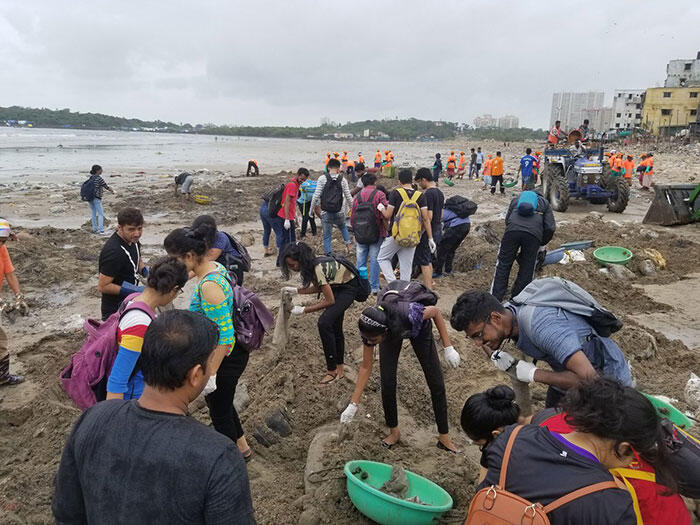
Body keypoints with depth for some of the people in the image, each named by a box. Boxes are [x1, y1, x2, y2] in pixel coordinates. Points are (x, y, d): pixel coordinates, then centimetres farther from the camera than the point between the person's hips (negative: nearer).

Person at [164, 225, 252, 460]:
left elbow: (225, 336, -30)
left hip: (225, 358, -9)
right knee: (219, 400, 28)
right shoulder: (216, 267, -3)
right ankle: (242, 446, 49)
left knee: (219, 410, 14)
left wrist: (210, 374, -24)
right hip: (233, 352, 9)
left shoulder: (209, 287, -31)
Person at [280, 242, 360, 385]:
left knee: (324, 322, -22)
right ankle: (339, 370, 28)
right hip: (337, 285, 10)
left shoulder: (318, 269, -33)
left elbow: (330, 300, -27)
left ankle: (333, 371, -11)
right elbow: (319, 287, 7)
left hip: (349, 286, -10)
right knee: (335, 327, 15)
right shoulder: (311, 264, -8)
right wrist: (296, 290, -1)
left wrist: (303, 310, -24)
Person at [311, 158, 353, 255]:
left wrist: (312, 209, 3)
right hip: (339, 212, 2)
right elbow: (348, 197, 4)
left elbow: (316, 195, -7)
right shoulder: (342, 180, 0)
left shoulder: (322, 178, -6)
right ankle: (348, 242, 14)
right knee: (343, 226, 32)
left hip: (326, 213, -2)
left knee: (327, 236, 7)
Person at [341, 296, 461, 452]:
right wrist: (353, 405, -21)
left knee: (436, 383, -3)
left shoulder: (407, 314, -47)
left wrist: (448, 348, -24)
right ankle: (394, 432, 14)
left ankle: (444, 437, 14)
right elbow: (366, 367, -21)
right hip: (391, 334, 2)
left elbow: (436, 312, -24)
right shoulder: (369, 331, -34)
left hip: (418, 328, -1)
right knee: (387, 383, -10)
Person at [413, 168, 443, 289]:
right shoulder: (440, 193, 11)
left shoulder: (428, 194, -18)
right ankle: (429, 286, 27)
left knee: (424, 262, -3)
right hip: (438, 230, 9)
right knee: (428, 261, 19)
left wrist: (420, 232, -17)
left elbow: (429, 216, -23)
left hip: (428, 232, -9)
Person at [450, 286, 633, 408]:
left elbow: (587, 377, -44)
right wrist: (494, 354, -14)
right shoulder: (505, 312, -14)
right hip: (570, 371, 8)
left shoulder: (541, 326, -39)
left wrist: (533, 373, -34)